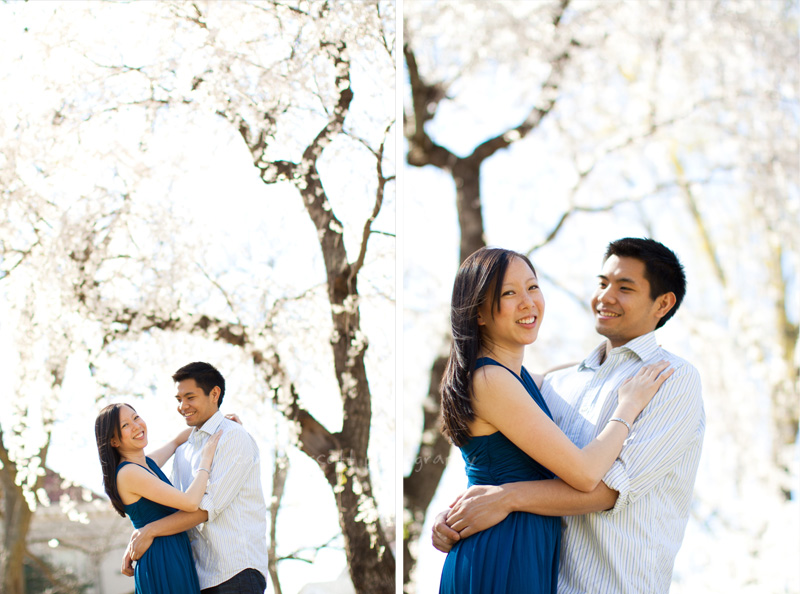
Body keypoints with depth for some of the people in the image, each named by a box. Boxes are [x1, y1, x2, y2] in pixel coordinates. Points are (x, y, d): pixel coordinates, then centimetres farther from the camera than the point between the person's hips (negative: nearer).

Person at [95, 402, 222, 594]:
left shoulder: (148, 463, 11)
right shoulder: (128, 473, -17)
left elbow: (176, 442, 32)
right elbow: (190, 502, -22)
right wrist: (206, 459, -10)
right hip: (161, 562, -9)